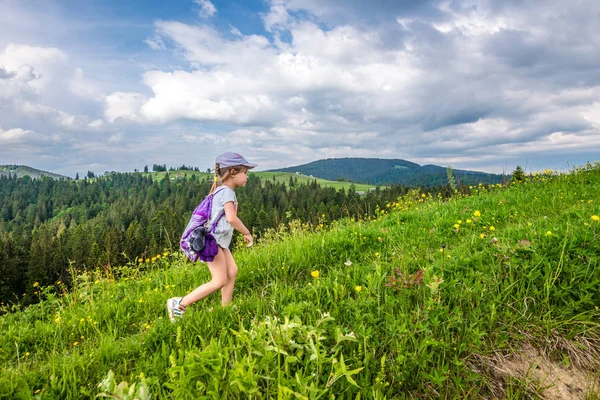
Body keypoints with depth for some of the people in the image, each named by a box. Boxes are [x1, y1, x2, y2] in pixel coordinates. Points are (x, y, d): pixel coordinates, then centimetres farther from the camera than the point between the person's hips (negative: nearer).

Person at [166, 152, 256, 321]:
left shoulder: (220, 190, 15)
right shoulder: (226, 191, -17)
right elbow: (231, 218, -29)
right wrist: (247, 233, -17)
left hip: (220, 241, 10)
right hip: (213, 241, -10)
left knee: (232, 272, 7)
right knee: (220, 281, -7)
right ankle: (179, 304, 1)